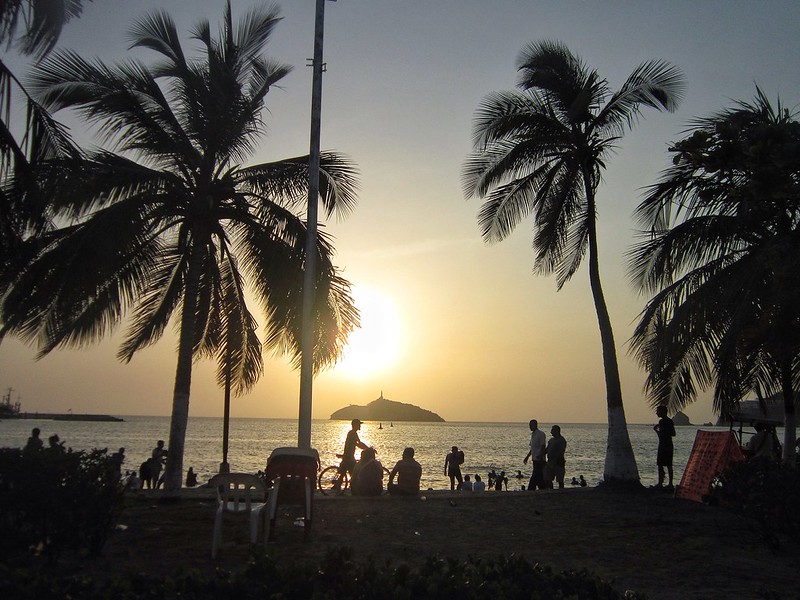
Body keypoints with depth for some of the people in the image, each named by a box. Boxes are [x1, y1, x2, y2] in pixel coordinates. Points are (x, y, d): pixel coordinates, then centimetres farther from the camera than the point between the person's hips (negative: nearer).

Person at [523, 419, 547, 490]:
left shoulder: (541, 434, -12)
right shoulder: (533, 434, 15)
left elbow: (543, 447, -16)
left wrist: (540, 457, -23)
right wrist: (527, 456, 22)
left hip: (539, 460, -9)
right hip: (535, 459, 9)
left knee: (535, 477, -9)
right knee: (539, 477, 10)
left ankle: (531, 490, -8)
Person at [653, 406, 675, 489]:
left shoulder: (661, 421, -13)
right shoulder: (670, 421, 13)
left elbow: (661, 434, -19)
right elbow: (673, 434, 18)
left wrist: (655, 429, -3)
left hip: (663, 445, -9)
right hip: (669, 445, 9)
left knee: (660, 465, -5)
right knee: (669, 465, 9)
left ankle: (660, 483, -7)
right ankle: (670, 484, 10)